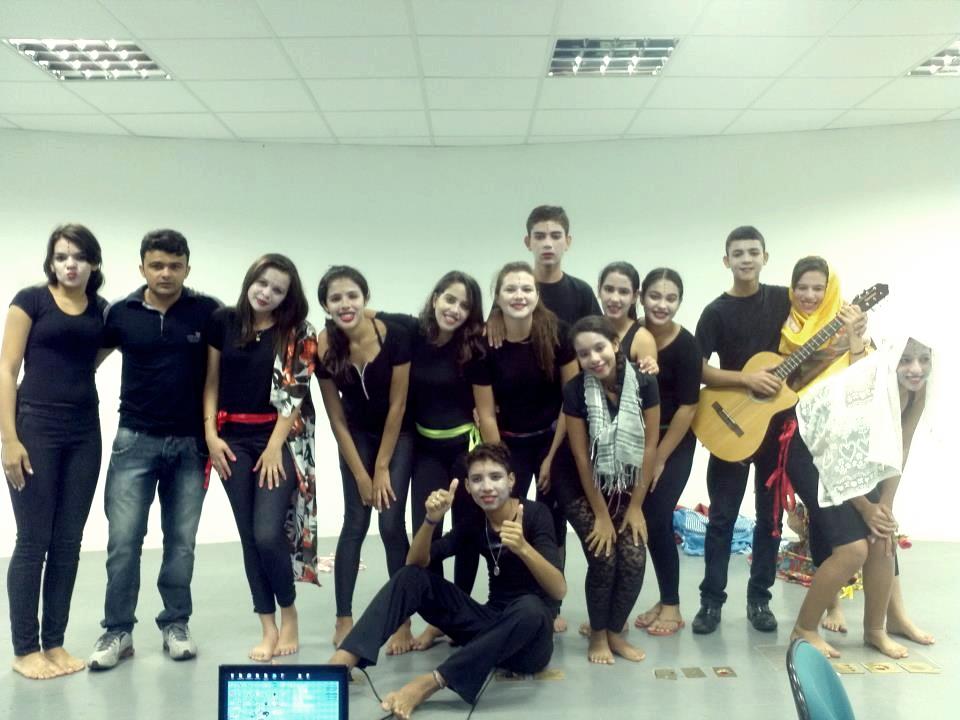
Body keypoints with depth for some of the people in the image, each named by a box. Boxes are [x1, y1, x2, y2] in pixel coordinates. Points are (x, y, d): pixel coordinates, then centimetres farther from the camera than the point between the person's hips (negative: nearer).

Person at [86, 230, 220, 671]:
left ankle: (176, 625, 22)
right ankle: (117, 631, 14)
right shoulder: (121, 313, -1)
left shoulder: (208, 312, -4)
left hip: (190, 443, 0)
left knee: (181, 540, 9)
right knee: (123, 540, 0)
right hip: (135, 440, 0)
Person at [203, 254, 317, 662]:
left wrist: (274, 447, -11)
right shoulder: (223, 322, 4)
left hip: (279, 439, -3)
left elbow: (294, 394, -6)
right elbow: (211, 382, 8)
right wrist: (210, 433, 0)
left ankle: (289, 613, 15)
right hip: (233, 439, 3)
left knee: (267, 533, -11)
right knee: (249, 536, 5)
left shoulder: (297, 334, -3)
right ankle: (268, 628, 17)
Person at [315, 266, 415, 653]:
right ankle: (344, 620, 13)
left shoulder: (394, 336, -25)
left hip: (397, 435, -1)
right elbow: (337, 419, -10)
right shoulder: (323, 348, -18)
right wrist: (360, 475, -9)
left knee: (392, 524, -6)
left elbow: (397, 405, -16)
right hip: (357, 436, 2)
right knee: (355, 524, 1)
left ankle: (403, 622, 6)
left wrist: (383, 468, -11)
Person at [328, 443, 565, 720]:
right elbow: (416, 562, -2)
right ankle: (342, 662, -25)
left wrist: (523, 548, -40)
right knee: (411, 576, -11)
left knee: (529, 606, -40)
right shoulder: (475, 524, 4)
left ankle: (429, 683, -39)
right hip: (490, 625, 5)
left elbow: (559, 591, -21)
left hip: (529, 640, -5)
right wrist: (431, 520, -21)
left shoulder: (536, 514, -11)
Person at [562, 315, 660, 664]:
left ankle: (615, 632, 14)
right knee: (604, 561, -12)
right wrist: (601, 514, -11)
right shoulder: (574, 390, -19)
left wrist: (636, 506, -7)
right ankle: (597, 635, 13)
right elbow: (581, 456, -14)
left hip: (629, 490, 2)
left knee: (634, 561, -9)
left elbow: (649, 447, -9)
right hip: (586, 492, -2)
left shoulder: (644, 384, -15)